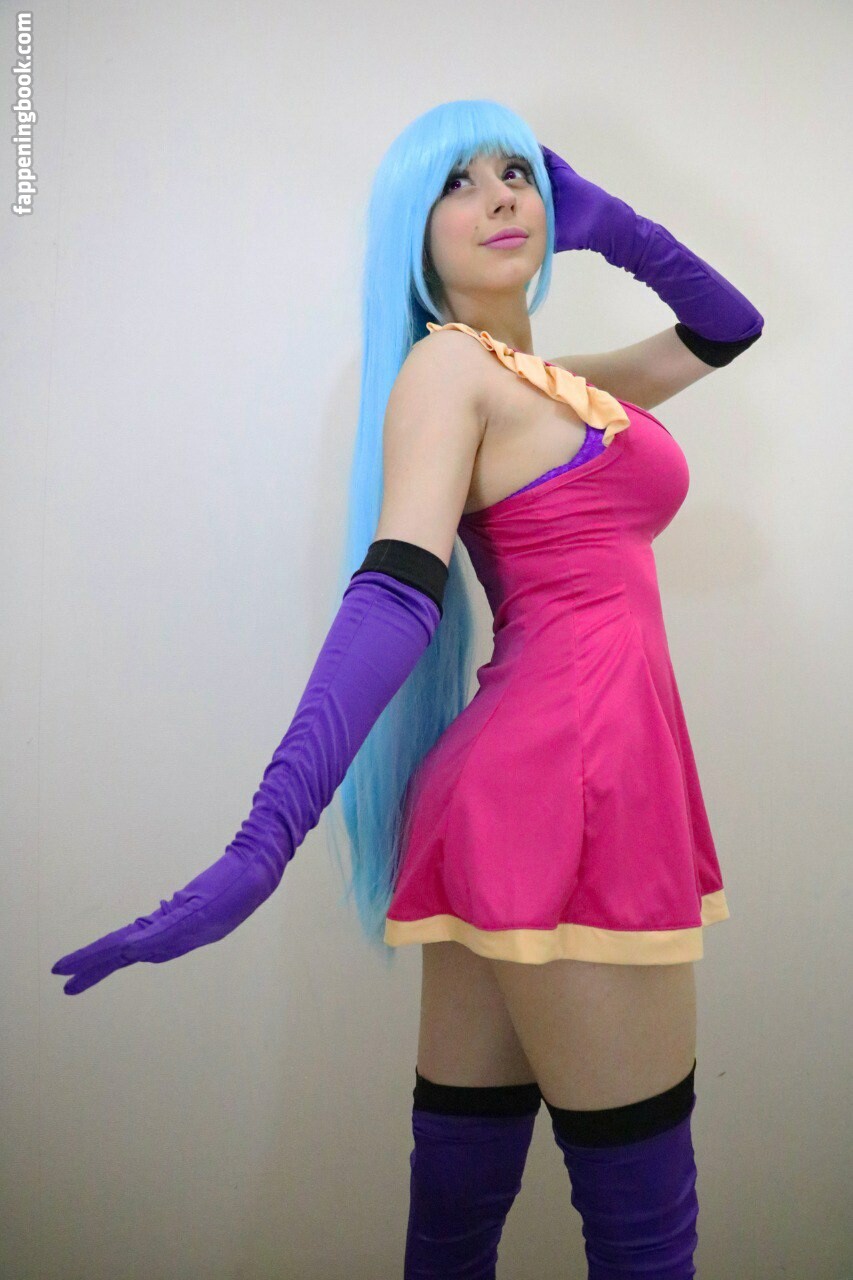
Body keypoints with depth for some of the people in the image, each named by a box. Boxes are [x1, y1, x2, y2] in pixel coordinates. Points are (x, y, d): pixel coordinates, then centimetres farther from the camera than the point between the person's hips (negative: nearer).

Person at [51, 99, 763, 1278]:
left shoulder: (557, 382, 23)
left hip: (547, 777, 8)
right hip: (569, 780, -8)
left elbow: (729, 327, 35)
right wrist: (265, 840, -27)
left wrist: (608, 225, 21)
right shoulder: (447, 364, -2)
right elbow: (394, 593, -17)